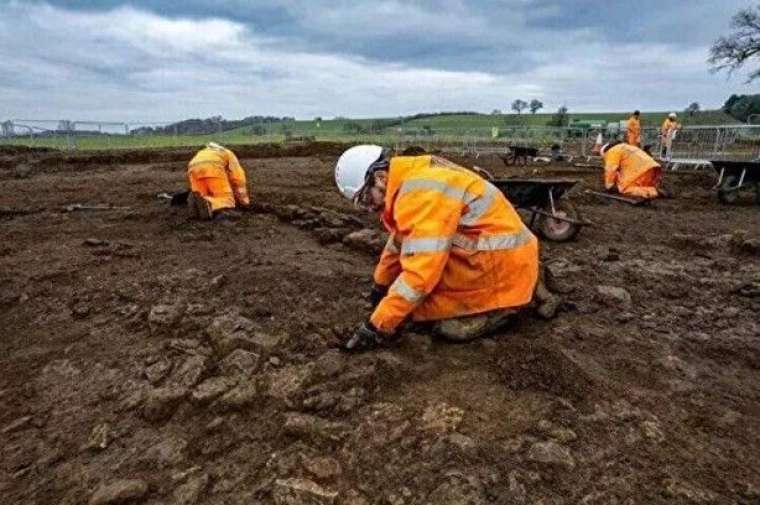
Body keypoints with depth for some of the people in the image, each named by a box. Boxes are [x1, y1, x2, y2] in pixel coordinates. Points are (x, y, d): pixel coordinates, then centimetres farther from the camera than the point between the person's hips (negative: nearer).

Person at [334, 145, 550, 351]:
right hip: (489, 256, 10)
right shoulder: (409, 182, 7)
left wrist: (378, 326, -23)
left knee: (450, 327, -18)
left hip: (504, 262, -10)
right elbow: (400, 241, 20)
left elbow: (420, 271, -30)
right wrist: (381, 286, 29)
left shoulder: (422, 190, -25)